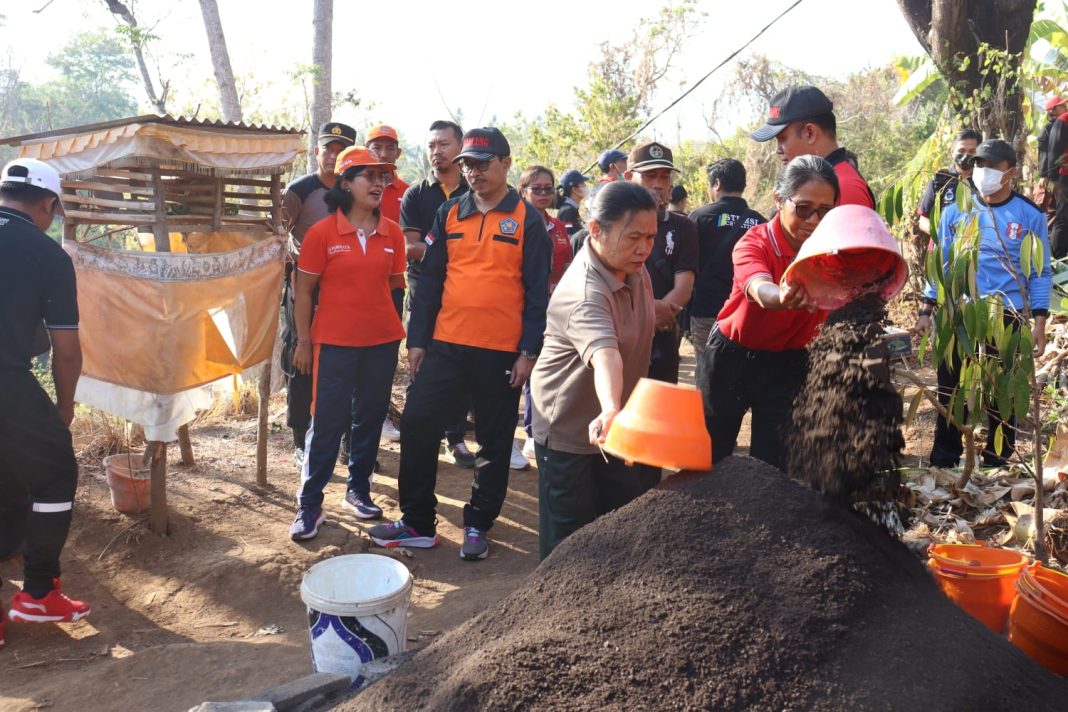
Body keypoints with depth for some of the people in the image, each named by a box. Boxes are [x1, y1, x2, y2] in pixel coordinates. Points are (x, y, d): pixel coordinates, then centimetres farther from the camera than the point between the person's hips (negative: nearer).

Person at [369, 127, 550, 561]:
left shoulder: (527, 219, -1)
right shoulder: (449, 214, 9)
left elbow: (537, 290, -3)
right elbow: (430, 280, 9)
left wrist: (529, 351, -9)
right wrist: (417, 340, 5)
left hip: (501, 351, -3)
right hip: (444, 344, 3)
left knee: (494, 442, 8)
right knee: (417, 426, 2)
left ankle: (478, 526, 24)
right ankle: (417, 522, 17)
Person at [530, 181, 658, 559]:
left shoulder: (635, 269, -4)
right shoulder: (584, 292, -32)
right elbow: (604, 353, -51)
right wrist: (611, 411, -68)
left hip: (614, 424, 8)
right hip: (568, 427, -8)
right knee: (569, 538, 2)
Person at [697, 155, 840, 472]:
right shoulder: (754, 243, -23)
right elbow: (760, 290, -44)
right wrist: (783, 297, -67)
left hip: (788, 363, 2)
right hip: (731, 357, -2)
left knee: (772, 463, 7)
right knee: (711, 456, 13)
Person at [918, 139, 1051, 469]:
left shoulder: (1031, 215, -1)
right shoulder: (956, 211, 2)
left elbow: (1040, 273, 2)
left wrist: (1040, 322, -4)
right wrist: (926, 310, 2)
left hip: (1006, 319, -1)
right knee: (949, 392, 9)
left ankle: (997, 463, 24)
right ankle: (943, 461, 23)